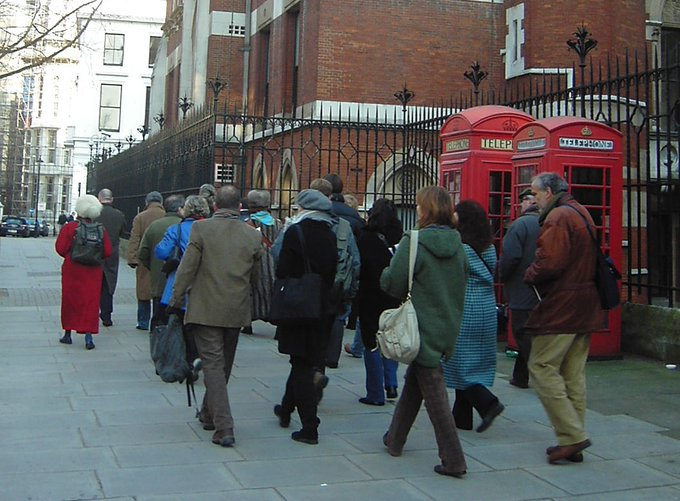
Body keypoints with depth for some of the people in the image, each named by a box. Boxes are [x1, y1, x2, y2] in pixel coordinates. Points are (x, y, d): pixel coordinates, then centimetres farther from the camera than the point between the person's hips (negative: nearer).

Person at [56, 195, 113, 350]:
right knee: (91, 303, 3)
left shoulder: (69, 227, -9)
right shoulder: (100, 230, -3)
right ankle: (88, 336, -6)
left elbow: (60, 248, -11)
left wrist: (70, 256, 8)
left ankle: (68, 334, 20)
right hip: (93, 272, 1)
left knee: (70, 302, 12)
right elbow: (108, 251, -4)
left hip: (72, 270, -1)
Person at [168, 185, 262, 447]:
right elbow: (255, 276, 9)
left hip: (206, 309, -4)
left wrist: (176, 298, 1)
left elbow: (187, 268, -10)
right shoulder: (253, 235, 0)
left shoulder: (201, 228, -10)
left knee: (213, 364, -2)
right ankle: (209, 413, 36)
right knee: (223, 364, 19)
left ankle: (224, 427, -10)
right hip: (236, 311, 4)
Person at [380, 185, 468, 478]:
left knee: (433, 392, -1)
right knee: (414, 380, 21)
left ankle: (453, 460, 0)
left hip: (423, 326, -7)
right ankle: (395, 440, 34)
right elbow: (462, 280, 13)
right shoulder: (457, 243, 3)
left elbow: (392, 283, -14)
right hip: (448, 326, 7)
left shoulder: (414, 242, -16)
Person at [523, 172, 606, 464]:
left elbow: (549, 262, -24)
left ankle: (571, 435, -8)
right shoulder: (581, 214, 19)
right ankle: (573, 442, 16)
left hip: (561, 306, -10)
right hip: (585, 308, 10)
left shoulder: (558, 217, -13)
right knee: (573, 373, 12)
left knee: (542, 368, -5)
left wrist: (530, 275, -4)